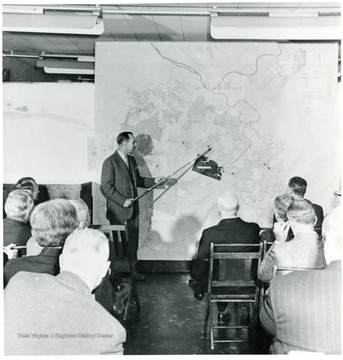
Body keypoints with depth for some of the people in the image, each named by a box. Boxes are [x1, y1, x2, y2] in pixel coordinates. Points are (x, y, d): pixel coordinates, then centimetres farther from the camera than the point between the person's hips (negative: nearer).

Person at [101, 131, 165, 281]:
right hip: (119, 212, -7)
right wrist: (123, 201, -20)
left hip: (133, 210, 7)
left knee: (133, 243, 14)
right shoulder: (110, 162, -13)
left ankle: (132, 270, 28)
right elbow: (106, 187, -16)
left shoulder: (132, 160, 11)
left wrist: (153, 181, 8)